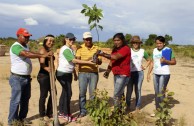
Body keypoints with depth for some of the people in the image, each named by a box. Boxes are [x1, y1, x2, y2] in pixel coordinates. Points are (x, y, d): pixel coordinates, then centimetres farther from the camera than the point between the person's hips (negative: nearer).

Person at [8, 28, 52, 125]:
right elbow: (27, 54, -32)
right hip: (17, 78, -9)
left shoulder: (25, 46, 14)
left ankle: (22, 118, 27)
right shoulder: (15, 47, -17)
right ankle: (12, 121, 9)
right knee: (16, 100, -2)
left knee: (25, 99, 14)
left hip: (26, 77, 9)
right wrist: (42, 55, -38)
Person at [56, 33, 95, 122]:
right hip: (62, 74, -9)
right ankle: (66, 114, 5)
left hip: (68, 74, 9)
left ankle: (61, 112, 23)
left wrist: (74, 74, 15)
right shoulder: (65, 49, -17)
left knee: (65, 93, 13)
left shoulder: (70, 49, 13)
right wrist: (88, 62, -25)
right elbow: (74, 61, -25)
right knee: (68, 93, -6)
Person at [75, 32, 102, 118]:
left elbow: (100, 62, 3)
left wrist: (97, 61, -22)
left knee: (93, 93, 5)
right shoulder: (80, 48, 2)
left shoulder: (96, 48, 5)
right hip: (83, 73, 0)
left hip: (94, 73, 1)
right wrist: (87, 60, -25)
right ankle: (83, 111, 16)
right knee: (82, 93, 3)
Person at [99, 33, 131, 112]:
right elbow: (112, 61, 12)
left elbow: (116, 57, -27)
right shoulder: (115, 49, 14)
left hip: (123, 75, -8)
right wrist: (108, 71, -3)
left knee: (116, 95, -12)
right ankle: (121, 110, 25)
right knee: (120, 94, 15)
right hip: (116, 75, 9)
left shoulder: (126, 48, -12)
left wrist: (104, 54, -36)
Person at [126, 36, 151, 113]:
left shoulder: (142, 51, 4)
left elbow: (149, 60, 17)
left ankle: (137, 107, 16)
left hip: (139, 73, 1)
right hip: (130, 73, -1)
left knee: (138, 90, 4)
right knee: (129, 90, 4)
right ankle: (128, 106, 19)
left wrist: (145, 67, 5)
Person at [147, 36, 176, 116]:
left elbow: (174, 62, -5)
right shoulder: (154, 50, 8)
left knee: (161, 92, -4)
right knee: (156, 92, 11)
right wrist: (148, 73, 9)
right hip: (155, 74, 6)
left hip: (164, 74, -6)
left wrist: (165, 61, -21)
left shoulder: (168, 50, -8)